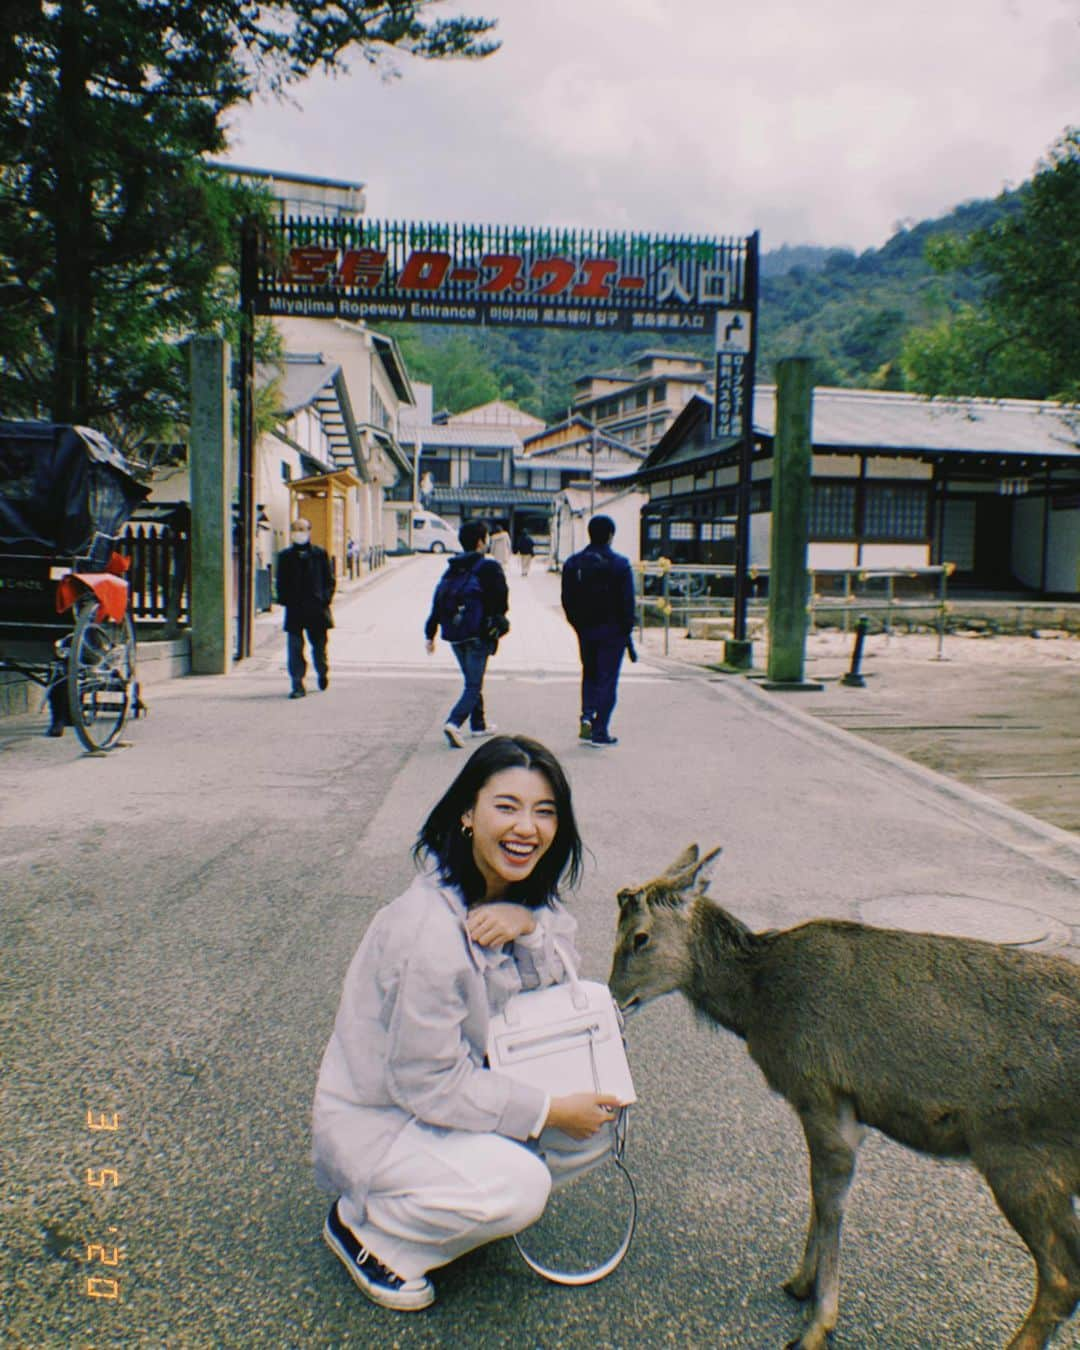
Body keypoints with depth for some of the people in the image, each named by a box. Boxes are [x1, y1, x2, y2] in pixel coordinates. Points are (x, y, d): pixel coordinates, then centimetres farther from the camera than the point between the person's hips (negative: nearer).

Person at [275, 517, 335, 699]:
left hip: (317, 608, 0)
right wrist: (284, 600, -4)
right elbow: (281, 582, 10)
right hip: (294, 609, 0)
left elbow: (329, 580, 6)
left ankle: (322, 674, 37)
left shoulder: (320, 553, 6)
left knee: (319, 646, 10)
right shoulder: (285, 556, 9)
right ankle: (297, 685, 0)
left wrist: (325, 599, -7)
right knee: (295, 648, -4)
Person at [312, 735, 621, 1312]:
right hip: (375, 1118, -7)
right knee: (517, 1187, -27)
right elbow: (430, 1084, -27)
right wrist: (551, 1111, -20)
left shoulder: (522, 893, -7)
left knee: (598, 1117, -6)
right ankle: (362, 1224, -2)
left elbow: (561, 986, -6)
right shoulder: (430, 934, -32)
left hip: (465, 1080, 8)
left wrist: (527, 923, -26)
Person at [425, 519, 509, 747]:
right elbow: (501, 602, -10)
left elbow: (437, 601, 6)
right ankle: (454, 723, -21)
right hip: (478, 635, -6)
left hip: (455, 636, 7)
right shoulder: (488, 568, -10)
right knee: (474, 686, -3)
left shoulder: (451, 569, 8)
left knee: (472, 681, 21)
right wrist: (497, 625, 11)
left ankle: (479, 724, 31)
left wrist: (430, 634, 8)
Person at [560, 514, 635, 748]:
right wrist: (627, 630, -1)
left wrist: (577, 624, 14)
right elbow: (627, 602, -10)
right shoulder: (620, 564, -10)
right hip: (612, 630, -4)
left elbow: (567, 600, 6)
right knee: (607, 679, 3)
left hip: (585, 630, 4)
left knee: (590, 674, 21)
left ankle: (587, 715, 3)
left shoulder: (572, 563, 3)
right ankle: (599, 731, 2)